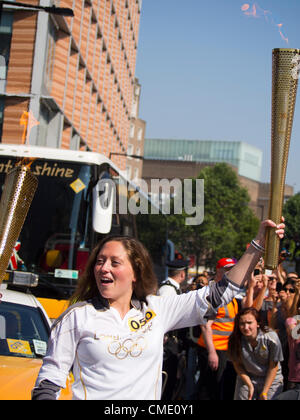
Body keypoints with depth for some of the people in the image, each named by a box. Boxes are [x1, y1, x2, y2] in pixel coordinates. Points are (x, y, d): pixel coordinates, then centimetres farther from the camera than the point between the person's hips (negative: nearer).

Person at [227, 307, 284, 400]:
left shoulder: (271, 338, -25)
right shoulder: (235, 340, -19)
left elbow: (273, 366, -14)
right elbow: (237, 365, -5)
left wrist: (264, 392, -11)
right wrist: (249, 385, -11)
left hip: (271, 379, -2)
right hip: (246, 378, 2)